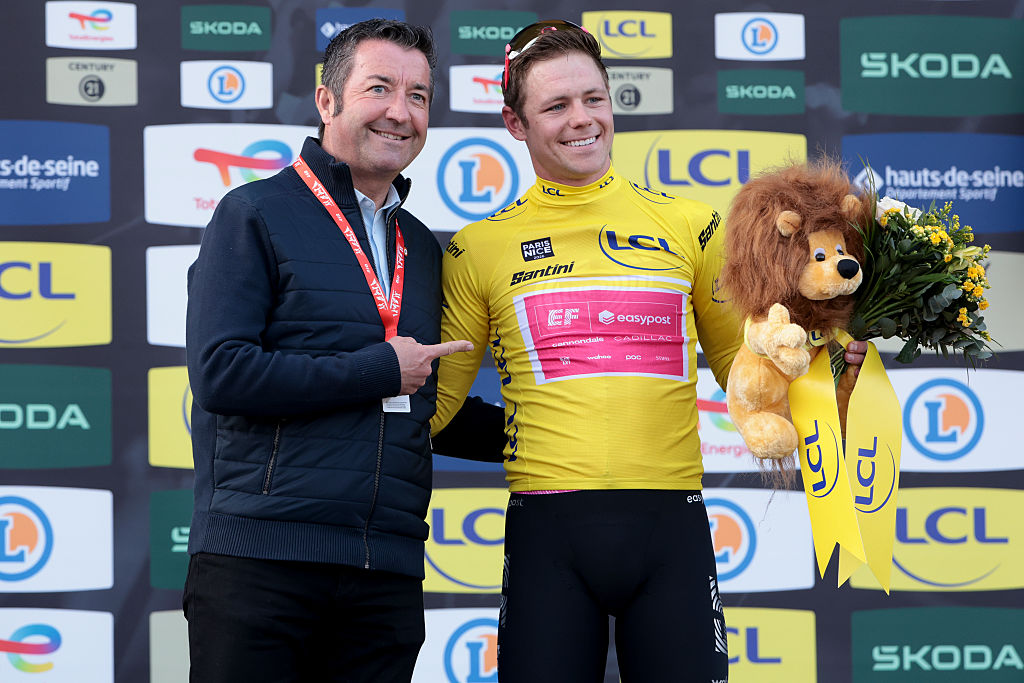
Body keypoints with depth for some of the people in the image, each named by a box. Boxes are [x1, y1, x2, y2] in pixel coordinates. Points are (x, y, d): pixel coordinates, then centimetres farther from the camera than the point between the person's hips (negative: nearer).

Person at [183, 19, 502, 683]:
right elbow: (220, 373, -12)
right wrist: (381, 371, -8)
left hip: (388, 574, 5)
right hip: (259, 558, -5)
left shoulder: (422, 248, 20)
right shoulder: (255, 214, 1)